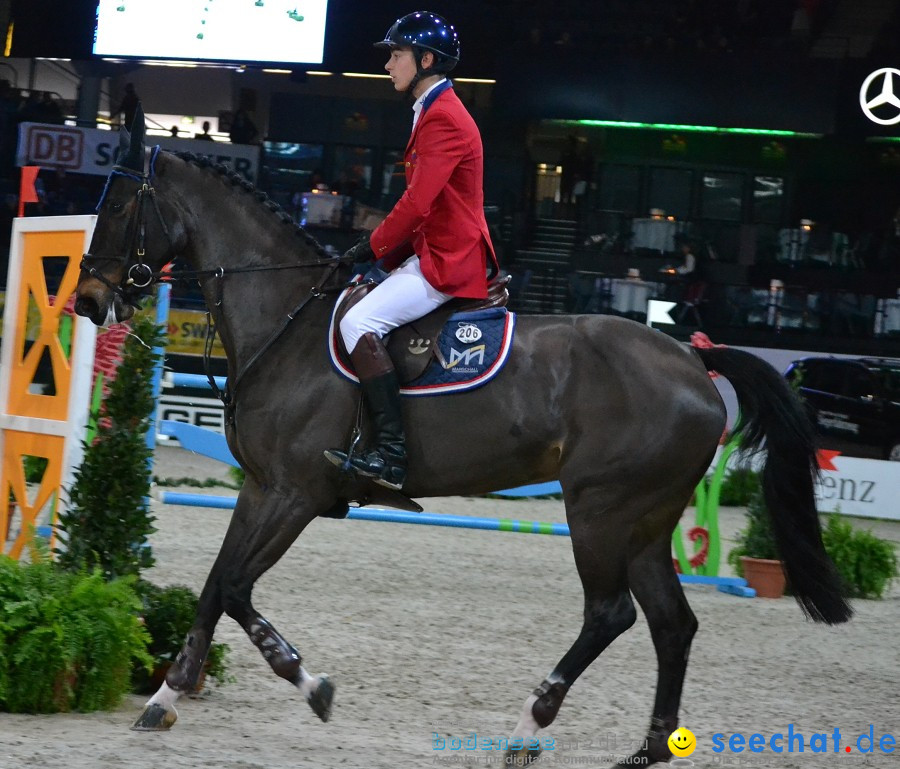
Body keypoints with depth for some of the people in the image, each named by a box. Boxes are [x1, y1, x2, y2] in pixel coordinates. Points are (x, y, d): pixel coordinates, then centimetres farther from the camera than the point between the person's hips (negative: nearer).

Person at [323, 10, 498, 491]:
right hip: (435, 254, 11)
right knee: (356, 313, 17)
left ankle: (391, 453, -30)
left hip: (446, 263, -11)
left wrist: (372, 247, -12)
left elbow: (417, 204, -22)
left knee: (359, 323, -24)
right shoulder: (435, 114, 19)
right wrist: (383, 249, 15)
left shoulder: (443, 119, -15)